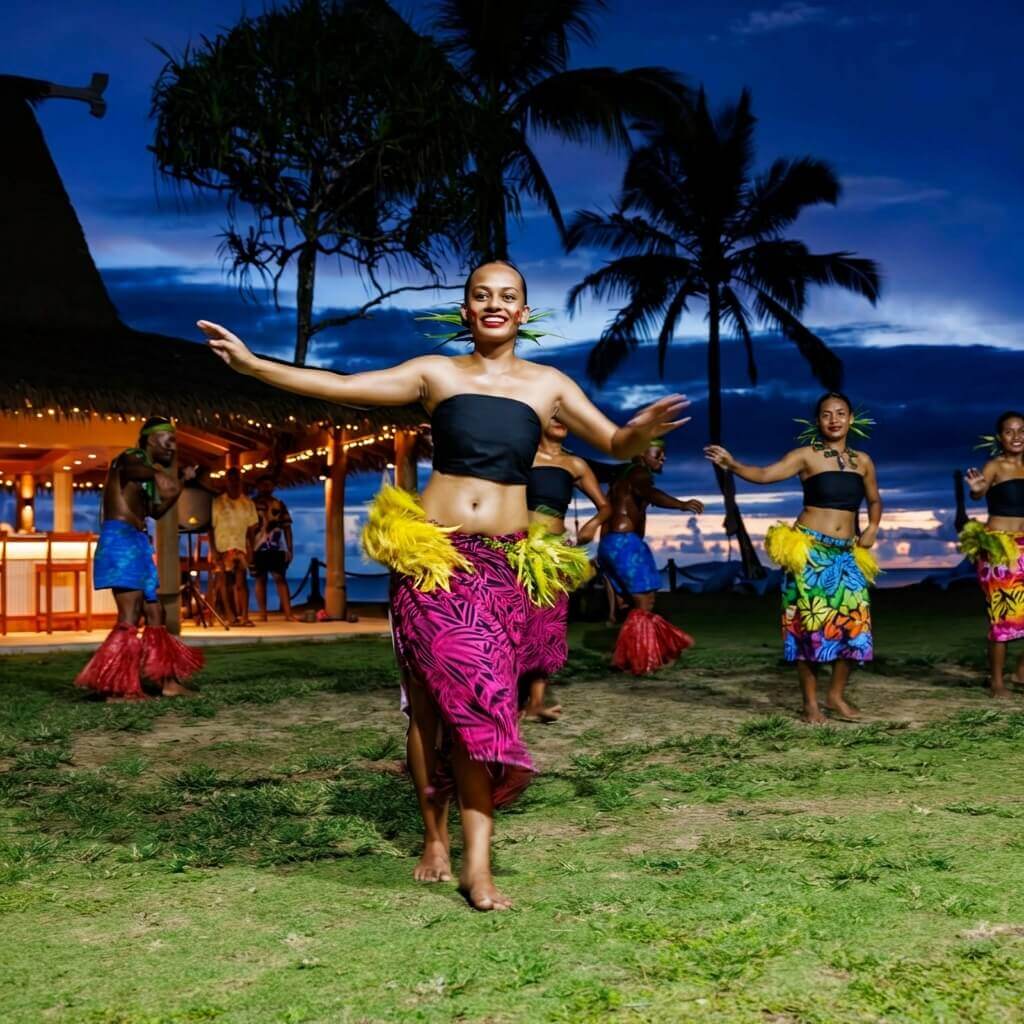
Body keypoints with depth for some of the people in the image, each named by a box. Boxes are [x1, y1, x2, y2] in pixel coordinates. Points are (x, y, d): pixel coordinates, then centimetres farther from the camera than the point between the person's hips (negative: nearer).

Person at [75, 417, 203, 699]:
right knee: (130, 617, -15)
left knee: (154, 613, 12)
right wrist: (158, 474, -48)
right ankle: (118, 688, -15)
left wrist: (180, 483, 23)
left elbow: (156, 511, 30)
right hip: (121, 539, -10)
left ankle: (168, 681, 17)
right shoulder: (132, 458, -6)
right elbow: (129, 470, -31)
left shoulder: (147, 470, 22)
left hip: (137, 541, 10)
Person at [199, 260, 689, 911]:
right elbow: (340, 387, 1)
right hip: (431, 556, 0)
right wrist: (253, 364, -6)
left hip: (505, 563, 1)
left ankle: (477, 862, -4)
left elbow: (615, 443, 6)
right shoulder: (436, 373, 6)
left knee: (474, 701, -6)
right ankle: (436, 838, 12)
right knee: (427, 701, -3)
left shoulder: (548, 385, 10)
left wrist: (642, 430, -18)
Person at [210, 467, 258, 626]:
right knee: (227, 583, 1)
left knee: (241, 581, -12)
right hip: (221, 548, 0)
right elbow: (210, 527, 0)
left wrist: (251, 549, 2)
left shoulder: (247, 503, 7)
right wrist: (213, 550, -7)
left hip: (240, 547, 0)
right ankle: (234, 617, 6)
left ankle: (245, 616, -17)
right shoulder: (217, 502, 1)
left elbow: (251, 528, 10)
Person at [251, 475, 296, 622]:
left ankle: (288, 613, -11)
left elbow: (286, 527, 10)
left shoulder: (279, 505, 11)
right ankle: (263, 614, 7)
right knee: (260, 579, 3)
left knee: (280, 578, -5)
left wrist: (289, 549, 3)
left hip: (277, 548, 1)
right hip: (257, 548, -1)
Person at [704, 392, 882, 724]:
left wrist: (873, 528, 7)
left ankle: (836, 696, 17)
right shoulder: (807, 456, -3)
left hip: (847, 555, 5)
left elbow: (874, 500, 25)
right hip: (810, 550, -5)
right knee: (811, 624, -4)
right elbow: (764, 474, -15)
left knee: (853, 623, 1)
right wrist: (732, 464, -31)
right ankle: (810, 702, 4)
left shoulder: (862, 461, 11)